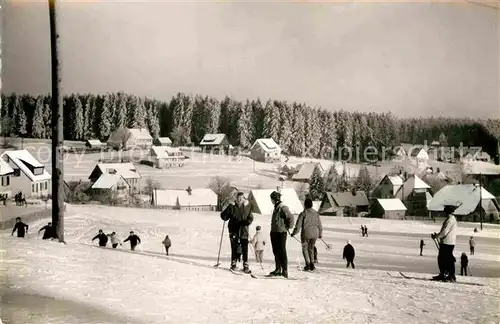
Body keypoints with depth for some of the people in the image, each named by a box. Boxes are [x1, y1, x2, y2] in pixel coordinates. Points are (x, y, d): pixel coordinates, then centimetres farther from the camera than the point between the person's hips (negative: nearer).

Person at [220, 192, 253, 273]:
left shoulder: (247, 207, 7)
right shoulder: (232, 207, 1)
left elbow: (250, 218, 7)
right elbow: (224, 217, -2)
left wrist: (246, 222, -14)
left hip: (244, 231, 1)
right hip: (234, 231, -1)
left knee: (245, 249, -3)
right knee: (235, 249, 2)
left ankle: (246, 266, 2)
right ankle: (233, 264, 16)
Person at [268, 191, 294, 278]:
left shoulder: (283, 208, -16)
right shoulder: (276, 207, 13)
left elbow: (291, 218, -21)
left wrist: (287, 227, -12)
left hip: (281, 233, -9)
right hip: (274, 232, 9)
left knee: (282, 252, -5)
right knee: (276, 252, 13)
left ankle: (285, 271, 1)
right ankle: (278, 270, 22)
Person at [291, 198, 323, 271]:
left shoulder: (303, 214, -10)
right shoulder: (316, 213, 6)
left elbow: (298, 226, -9)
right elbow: (319, 225, 12)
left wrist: (294, 233, 4)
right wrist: (320, 234, 26)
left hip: (306, 234, -4)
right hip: (314, 234, 4)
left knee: (305, 249, 11)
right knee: (311, 249, 19)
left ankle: (307, 264, 0)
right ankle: (312, 264, 11)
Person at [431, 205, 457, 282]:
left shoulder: (450, 219, -16)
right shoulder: (450, 219, 16)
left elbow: (445, 232, -21)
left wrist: (436, 236, -10)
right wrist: (437, 235, 15)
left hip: (447, 243, -10)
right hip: (444, 242, 10)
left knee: (449, 260, -5)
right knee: (441, 259, 13)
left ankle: (452, 277, 1)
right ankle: (442, 275, 20)